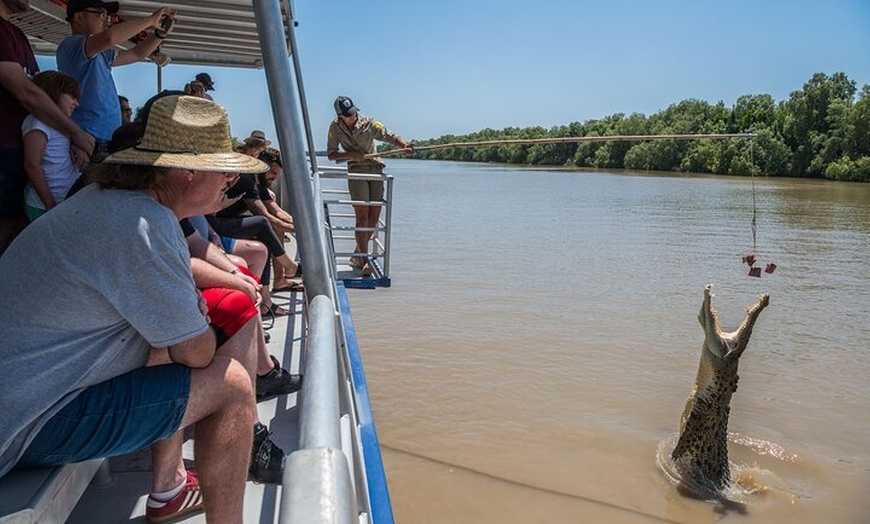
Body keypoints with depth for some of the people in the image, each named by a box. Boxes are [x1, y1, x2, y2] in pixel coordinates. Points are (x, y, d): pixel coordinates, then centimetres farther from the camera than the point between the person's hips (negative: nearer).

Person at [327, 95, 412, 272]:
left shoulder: (368, 123, -3)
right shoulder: (335, 127, 0)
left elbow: (390, 136, -7)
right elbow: (331, 154, 4)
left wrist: (404, 145, -28)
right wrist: (351, 155, -14)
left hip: (375, 168, 2)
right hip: (356, 171, -2)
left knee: (374, 216, 0)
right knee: (362, 215, -13)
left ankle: (358, 255, 18)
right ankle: (364, 260, -8)